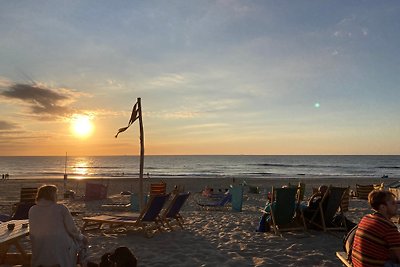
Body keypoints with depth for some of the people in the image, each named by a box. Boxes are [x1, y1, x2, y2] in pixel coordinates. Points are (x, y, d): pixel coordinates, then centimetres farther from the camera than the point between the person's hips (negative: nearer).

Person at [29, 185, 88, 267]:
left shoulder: (32, 210, -1)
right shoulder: (61, 208, -13)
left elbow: (32, 231, 10)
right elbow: (72, 230, -11)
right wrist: (80, 236, 9)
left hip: (39, 253, 5)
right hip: (60, 251, -5)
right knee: (82, 240, 24)